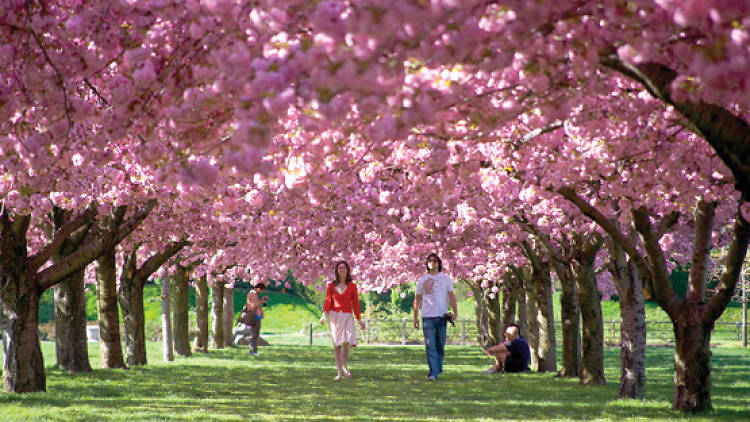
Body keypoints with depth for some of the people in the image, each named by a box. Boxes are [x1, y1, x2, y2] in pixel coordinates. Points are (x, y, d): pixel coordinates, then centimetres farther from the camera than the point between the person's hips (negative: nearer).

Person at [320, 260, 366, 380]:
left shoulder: (352, 286, 5)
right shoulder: (331, 285, 7)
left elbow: (356, 304, 6)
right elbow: (328, 302, 5)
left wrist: (359, 320, 1)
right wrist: (324, 315, -10)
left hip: (347, 316, -1)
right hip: (334, 316, 1)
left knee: (346, 342, -19)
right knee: (337, 344, -1)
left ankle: (345, 366, 6)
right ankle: (339, 372, 4)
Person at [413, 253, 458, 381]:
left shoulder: (446, 279, 9)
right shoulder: (422, 280, 10)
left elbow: (451, 296, 6)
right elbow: (417, 300, 14)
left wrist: (455, 312, -7)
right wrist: (415, 317, 11)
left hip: (442, 316, 1)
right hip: (427, 316, -1)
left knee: (440, 345, 7)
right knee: (430, 346, -10)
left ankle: (438, 368, 23)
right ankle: (433, 372, -16)